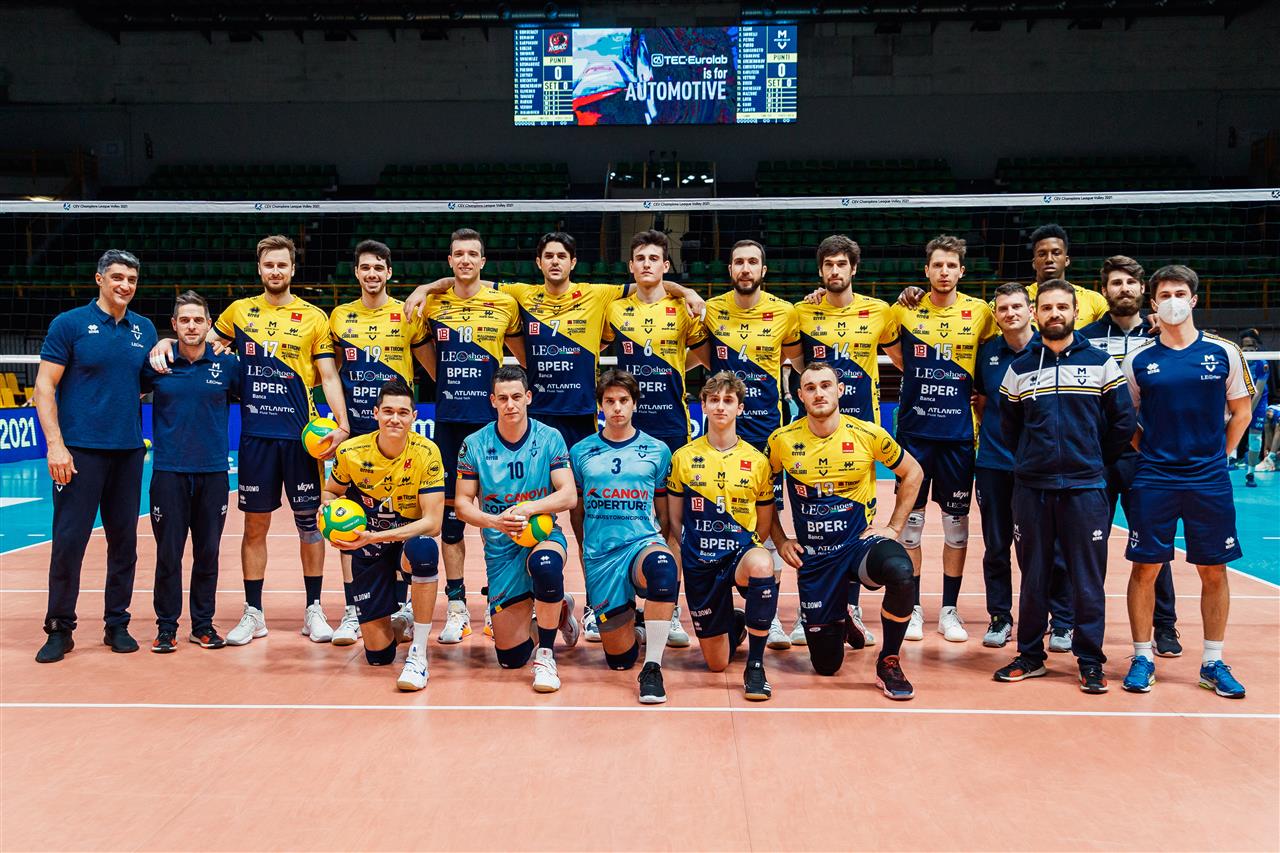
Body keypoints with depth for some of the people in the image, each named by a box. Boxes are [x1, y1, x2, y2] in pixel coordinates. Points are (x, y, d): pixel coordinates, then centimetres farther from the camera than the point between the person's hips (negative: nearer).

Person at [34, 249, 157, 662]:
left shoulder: (145, 329, 11)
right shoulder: (69, 324, -2)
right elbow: (44, 386, -5)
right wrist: (55, 444, -13)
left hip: (128, 452, 4)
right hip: (80, 450, -4)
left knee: (124, 540, 8)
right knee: (68, 539, -3)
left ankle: (117, 624, 18)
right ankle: (59, 629, 9)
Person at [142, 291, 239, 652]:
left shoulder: (227, 365, 2)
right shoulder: (156, 364, 0)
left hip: (213, 473, 1)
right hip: (168, 472, -1)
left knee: (207, 552, 8)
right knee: (168, 552, 3)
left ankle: (203, 625, 20)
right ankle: (166, 627, 15)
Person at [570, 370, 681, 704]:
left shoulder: (657, 451, 7)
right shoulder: (581, 452, 8)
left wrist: (661, 540, 4)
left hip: (643, 542, -1)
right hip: (600, 554, 1)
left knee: (663, 566, -41)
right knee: (620, 658, 2)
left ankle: (652, 668, -30)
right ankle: (626, 617, 38)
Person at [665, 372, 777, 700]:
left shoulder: (758, 461, 1)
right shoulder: (683, 457, 1)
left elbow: (764, 525, 8)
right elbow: (674, 520, 8)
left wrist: (748, 553, -4)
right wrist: (682, 555, -2)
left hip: (741, 553, -1)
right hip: (699, 563, 1)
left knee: (761, 563, -41)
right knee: (716, 663, 6)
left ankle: (755, 666, -23)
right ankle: (735, 624, 45)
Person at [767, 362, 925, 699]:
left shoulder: (868, 435, -8)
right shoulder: (782, 441, -6)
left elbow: (912, 473, 8)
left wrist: (894, 528, 1)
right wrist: (780, 541, 5)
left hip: (860, 543, -1)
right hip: (813, 557, 1)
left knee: (901, 573, -37)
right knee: (826, 665, 5)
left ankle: (888, 664, -12)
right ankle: (839, 621, 43)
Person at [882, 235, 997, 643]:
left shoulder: (980, 313, 0)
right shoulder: (905, 310, 0)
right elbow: (889, 347, 17)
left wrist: (974, 387, 4)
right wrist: (920, 375, 10)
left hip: (959, 431, 0)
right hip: (914, 430, 0)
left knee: (956, 522, 6)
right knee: (910, 519, 3)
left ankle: (949, 610, 17)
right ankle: (912, 608, 14)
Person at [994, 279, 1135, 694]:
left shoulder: (1101, 363, 3)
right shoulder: (1019, 368, 7)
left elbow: (1123, 421, 5)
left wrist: (1095, 460, 8)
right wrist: (1033, 458, 11)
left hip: (1085, 488, -1)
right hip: (1031, 488, 2)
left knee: (1088, 578, 2)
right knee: (1033, 576, 8)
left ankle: (1090, 660, 12)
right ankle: (1030, 655, 19)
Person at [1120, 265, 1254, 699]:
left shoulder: (1224, 353, 2)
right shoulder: (1138, 361, 2)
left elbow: (1241, 412, 10)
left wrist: (1217, 457, 5)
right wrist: (1144, 455, -1)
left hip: (1209, 480, 1)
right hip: (1152, 480, 0)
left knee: (1214, 570, 5)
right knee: (1145, 567, 1)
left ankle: (1213, 663, 18)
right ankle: (1142, 657, 14)